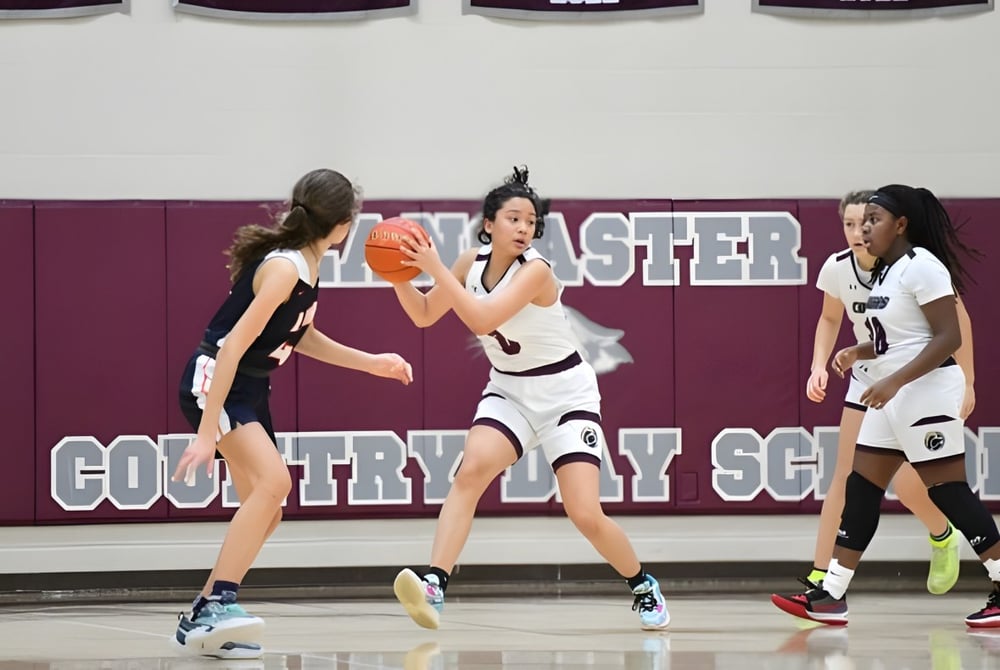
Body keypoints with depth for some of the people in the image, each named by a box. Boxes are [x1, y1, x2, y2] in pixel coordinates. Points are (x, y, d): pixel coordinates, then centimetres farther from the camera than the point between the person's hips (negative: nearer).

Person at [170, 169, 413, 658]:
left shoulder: (306, 265, 7)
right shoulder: (284, 268, -22)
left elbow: (300, 336, 23)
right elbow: (233, 347, -26)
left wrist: (371, 363, 20)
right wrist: (207, 432, -30)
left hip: (251, 391, 10)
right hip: (214, 381, -10)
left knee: (266, 513, 11)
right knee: (274, 479, -28)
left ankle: (202, 619, 17)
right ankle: (217, 604, -33)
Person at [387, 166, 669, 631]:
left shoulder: (535, 270, -24)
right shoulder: (474, 261, -5)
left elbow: (481, 319, -36)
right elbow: (424, 314, 4)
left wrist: (435, 269, -37)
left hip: (566, 395, -5)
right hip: (509, 391, 5)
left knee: (586, 517, -11)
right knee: (471, 471, -25)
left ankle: (643, 587, 16)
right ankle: (434, 585, -32)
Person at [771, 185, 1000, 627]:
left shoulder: (921, 266, -14)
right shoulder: (887, 271, 14)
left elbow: (949, 337, -20)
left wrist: (894, 381, -26)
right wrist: (859, 353, 6)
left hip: (926, 394, -10)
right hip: (893, 396, 10)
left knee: (948, 491, -8)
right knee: (861, 490, 6)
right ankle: (830, 596, 7)